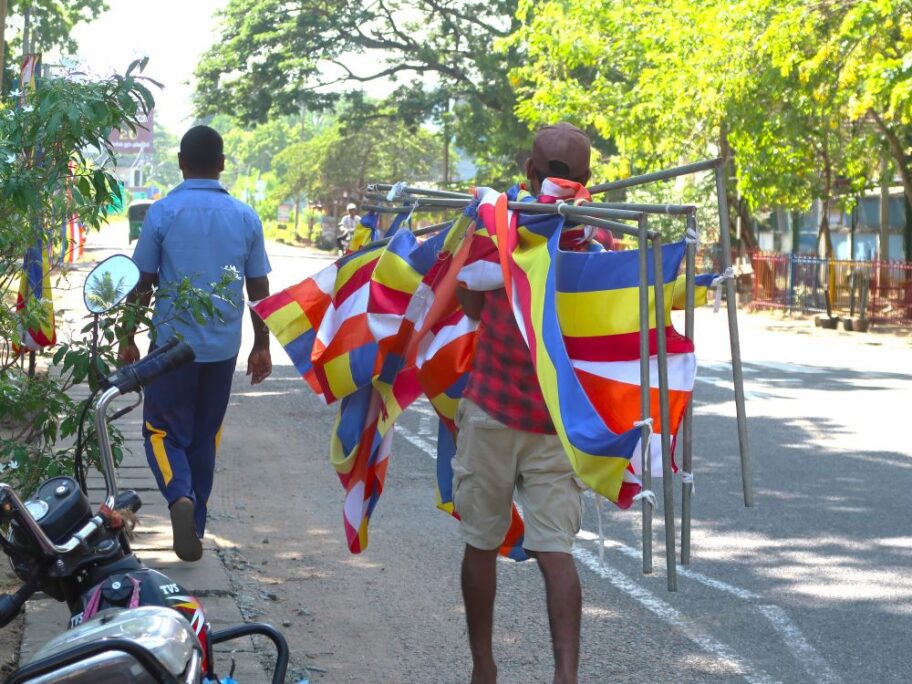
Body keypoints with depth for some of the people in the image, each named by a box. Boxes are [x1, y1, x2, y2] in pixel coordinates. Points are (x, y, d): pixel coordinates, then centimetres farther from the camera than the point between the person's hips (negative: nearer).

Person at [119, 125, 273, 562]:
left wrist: (128, 340, 5)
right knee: (205, 435, 14)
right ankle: (195, 526, 18)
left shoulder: (163, 213, -7)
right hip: (223, 346, 3)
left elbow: (143, 284, -5)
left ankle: (180, 495, -21)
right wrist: (261, 346, 14)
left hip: (173, 342, -3)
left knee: (164, 429, 7)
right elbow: (259, 289, 5)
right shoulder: (246, 218, 1)